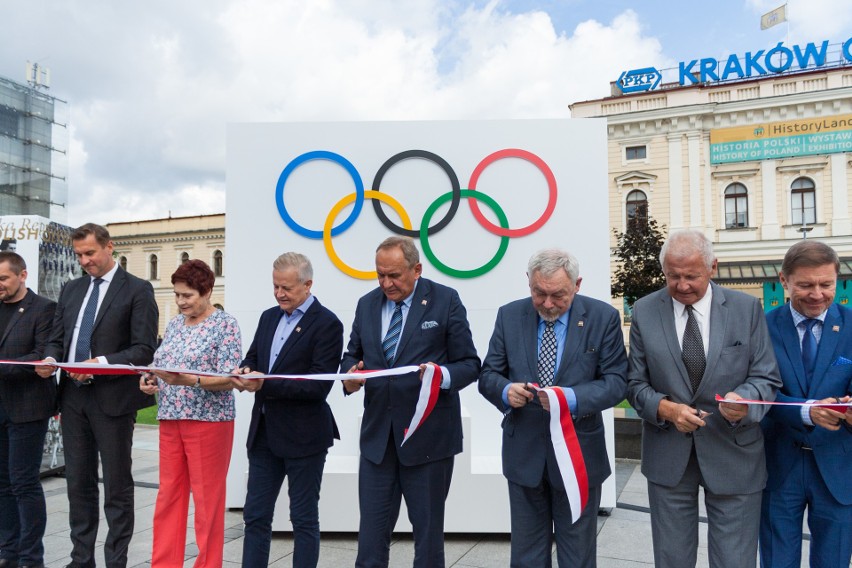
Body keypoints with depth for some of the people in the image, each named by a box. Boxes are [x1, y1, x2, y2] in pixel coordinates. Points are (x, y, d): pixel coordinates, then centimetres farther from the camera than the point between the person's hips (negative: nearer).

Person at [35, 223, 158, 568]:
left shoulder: (137, 290, -5)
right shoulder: (71, 290, 14)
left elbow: (144, 350, -11)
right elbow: (57, 339, 17)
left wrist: (101, 363, -22)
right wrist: (50, 360, -5)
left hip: (113, 399, -6)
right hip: (73, 397, 6)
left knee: (117, 486, 4)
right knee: (78, 484, 14)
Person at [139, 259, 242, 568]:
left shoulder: (225, 324, -8)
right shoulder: (174, 324, 12)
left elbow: (228, 380, -15)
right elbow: (163, 366, 18)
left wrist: (189, 380, -29)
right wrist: (151, 380, -3)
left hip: (209, 420, -6)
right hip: (170, 419, 6)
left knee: (207, 497, 3)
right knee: (168, 495, 11)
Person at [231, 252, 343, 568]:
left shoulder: (327, 324, -13)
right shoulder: (269, 317, 10)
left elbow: (318, 386, -19)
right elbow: (252, 357, 16)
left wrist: (264, 385, -26)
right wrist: (246, 370, -9)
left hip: (303, 436, -7)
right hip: (264, 432, 7)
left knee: (304, 519, 8)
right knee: (255, 516, 15)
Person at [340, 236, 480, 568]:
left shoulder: (445, 300, -5)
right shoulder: (367, 304, 8)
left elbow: (470, 365, -4)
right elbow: (352, 354, 16)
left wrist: (442, 375, -25)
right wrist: (350, 375, -7)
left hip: (428, 435, -3)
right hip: (377, 433, 4)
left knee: (428, 529, 12)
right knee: (371, 532, 9)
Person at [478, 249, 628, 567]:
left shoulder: (603, 317, -7)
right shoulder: (509, 316, -2)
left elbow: (616, 382, -9)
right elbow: (488, 375, 2)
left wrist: (572, 398, -27)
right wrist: (506, 391, -21)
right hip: (523, 451, 2)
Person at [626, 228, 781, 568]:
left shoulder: (747, 309, -4)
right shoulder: (644, 312, -2)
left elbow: (766, 377, -1)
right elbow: (636, 384, 1)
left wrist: (744, 399, -24)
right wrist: (665, 408, -19)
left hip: (733, 454, 0)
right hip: (667, 456, 1)